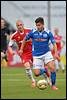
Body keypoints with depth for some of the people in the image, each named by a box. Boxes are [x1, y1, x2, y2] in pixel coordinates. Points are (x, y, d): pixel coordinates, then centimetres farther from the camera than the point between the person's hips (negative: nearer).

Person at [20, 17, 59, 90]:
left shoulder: (48, 33, -9)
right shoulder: (33, 32, -8)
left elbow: (54, 43, -8)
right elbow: (25, 40, 8)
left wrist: (56, 53, -21)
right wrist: (21, 49, 8)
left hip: (46, 53, -1)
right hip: (36, 55, 1)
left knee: (52, 67, -22)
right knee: (36, 73, -8)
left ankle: (53, 85, -4)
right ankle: (44, 70, 28)